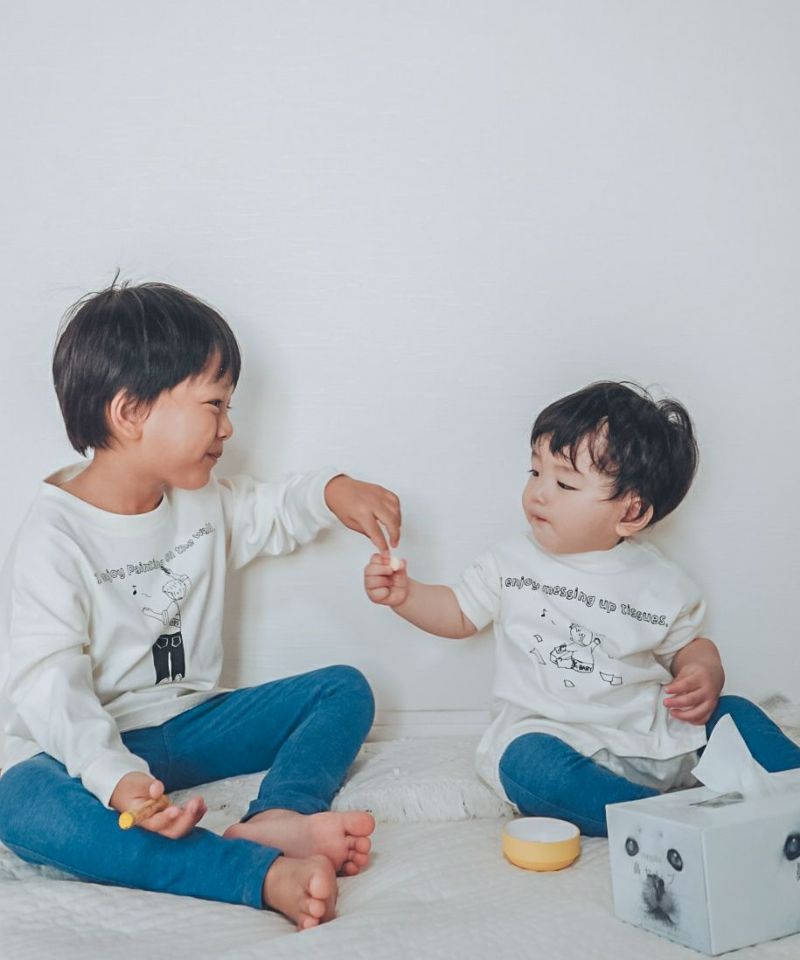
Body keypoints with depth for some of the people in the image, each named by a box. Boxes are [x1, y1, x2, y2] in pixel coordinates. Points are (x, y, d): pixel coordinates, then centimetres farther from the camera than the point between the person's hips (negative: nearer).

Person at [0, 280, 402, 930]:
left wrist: (332, 492, 4)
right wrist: (114, 775, -42)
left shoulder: (206, 499, 5)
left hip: (192, 722, 7)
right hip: (98, 742, -6)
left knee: (344, 689, -3)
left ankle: (279, 816, -32)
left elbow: (271, 514, 26)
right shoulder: (53, 540, -19)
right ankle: (264, 873, -49)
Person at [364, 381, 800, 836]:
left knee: (733, 714, -11)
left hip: (653, 741, 2)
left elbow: (689, 645, 14)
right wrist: (405, 594, -2)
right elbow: (461, 614, 14)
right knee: (528, 762, -34)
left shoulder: (662, 582, 2)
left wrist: (706, 675, -8)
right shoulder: (512, 561, 4)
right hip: (548, 734, -2)